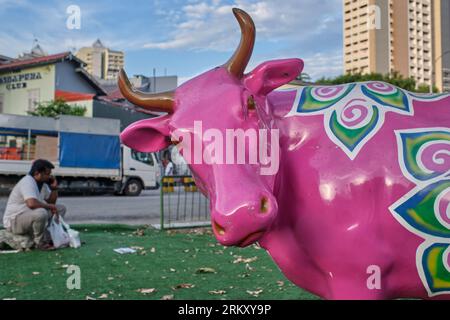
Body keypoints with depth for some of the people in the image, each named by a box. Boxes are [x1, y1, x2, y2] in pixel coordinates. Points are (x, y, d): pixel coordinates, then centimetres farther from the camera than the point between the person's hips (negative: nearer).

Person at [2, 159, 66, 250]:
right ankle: (40, 243, -17)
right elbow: (32, 203, -39)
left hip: (31, 217, 10)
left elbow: (51, 202, 15)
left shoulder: (42, 183, 6)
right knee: (41, 213, -39)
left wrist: (54, 188, -2)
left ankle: (50, 238, 1)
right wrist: (49, 206, -23)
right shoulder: (27, 182, -23)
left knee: (61, 208, 9)